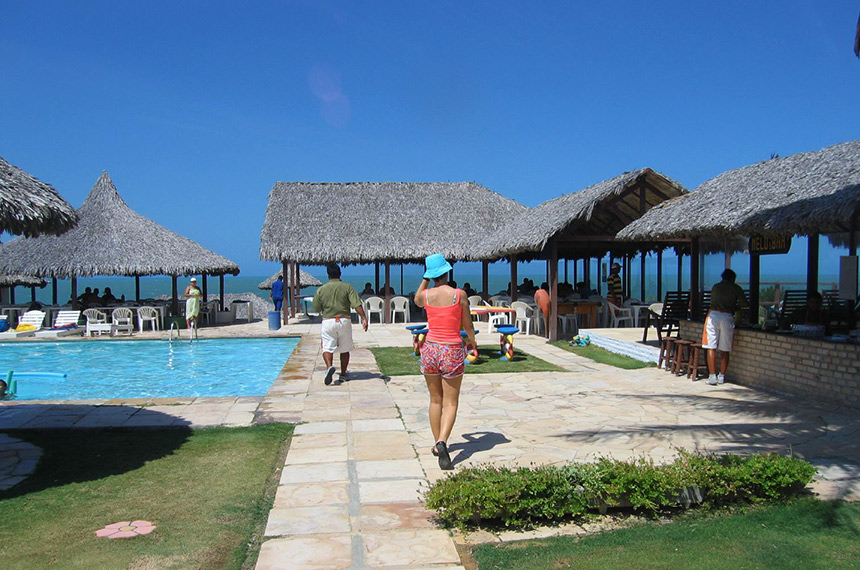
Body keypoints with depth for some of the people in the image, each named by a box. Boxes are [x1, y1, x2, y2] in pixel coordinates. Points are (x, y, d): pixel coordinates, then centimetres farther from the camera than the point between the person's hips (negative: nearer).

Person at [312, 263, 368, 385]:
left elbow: (316, 309, 6)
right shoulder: (348, 287, -3)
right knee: (345, 349, 13)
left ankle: (329, 366, -27)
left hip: (328, 321, -1)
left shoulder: (321, 290, 0)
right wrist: (364, 318, -15)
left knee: (327, 348, 0)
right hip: (344, 320, 1)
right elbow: (357, 304, -13)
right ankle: (343, 374, 20)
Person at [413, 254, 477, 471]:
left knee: (435, 400, 17)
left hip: (430, 349, 3)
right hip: (452, 351, -2)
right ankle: (442, 442, -17)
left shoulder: (425, 295, -2)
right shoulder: (459, 294, -8)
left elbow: (417, 300, 25)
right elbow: (467, 325, 2)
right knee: (450, 403, 3)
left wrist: (426, 278, 20)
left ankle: (437, 444, 25)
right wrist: (472, 341, 22)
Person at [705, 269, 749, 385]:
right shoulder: (735, 288, 10)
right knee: (725, 349, 8)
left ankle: (712, 376, -8)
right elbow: (745, 304, 1)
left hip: (713, 315, 1)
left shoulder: (715, 287, 20)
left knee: (711, 347, -1)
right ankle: (722, 376, 12)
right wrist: (735, 307, 21)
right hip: (727, 317, -1)